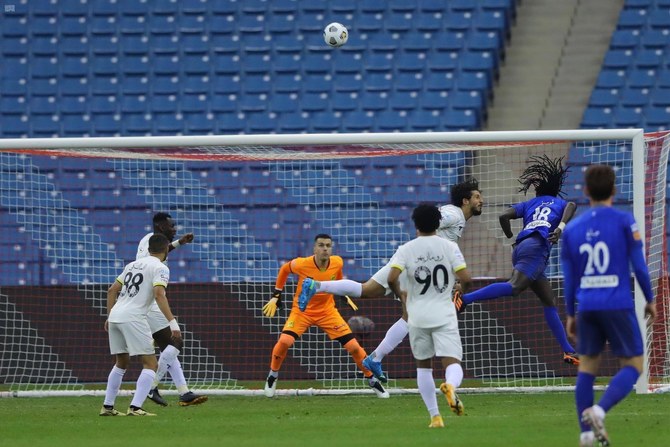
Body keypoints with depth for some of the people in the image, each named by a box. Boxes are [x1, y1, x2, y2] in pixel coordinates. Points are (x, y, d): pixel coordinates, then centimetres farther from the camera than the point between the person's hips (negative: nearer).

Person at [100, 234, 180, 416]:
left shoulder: (133, 264, 21)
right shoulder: (160, 268, -1)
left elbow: (112, 290, 24)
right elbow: (159, 295, -17)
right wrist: (173, 323, -22)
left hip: (115, 317, 8)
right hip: (133, 318, -7)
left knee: (122, 362, 23)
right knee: (150, 364, -4)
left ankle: (107, 407, 23)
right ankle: (135, 408, -18)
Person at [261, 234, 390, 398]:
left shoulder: (337, 263, -15)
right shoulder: (302, 264, -22)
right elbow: (284, 269, 0)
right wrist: (276, 295, 3)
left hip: (327, 311, 2)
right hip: (302, 310, -2)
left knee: (353, 346, -5)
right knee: (284, 341, -25)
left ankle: (372, 380, 17)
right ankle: (272, 376, 2)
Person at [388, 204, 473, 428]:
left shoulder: (406, 249, -2)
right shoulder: (450, 247, -2)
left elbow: (392, 278, -14)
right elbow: (466, 279, -8)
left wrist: (399, 293, 8)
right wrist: (462, 291, 16)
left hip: (418, 316, 1)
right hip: (444, 316, -1)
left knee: (423, 366, 17)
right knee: (453, 363, -5)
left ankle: (435, 416, 14)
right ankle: (450, 385, -41)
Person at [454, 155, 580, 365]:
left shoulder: (530, 204, 31)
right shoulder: (559, 203, 22)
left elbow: (504, 216, 19)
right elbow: (571, 206, -2)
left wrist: (512, 238, 35)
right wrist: (561, 227, -16)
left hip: (521, 248, 6)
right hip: (536, 247, -6)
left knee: (549, 302, 11)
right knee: (514, 287, -27)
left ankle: (568, 351, 9)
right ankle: (464, 299, -44)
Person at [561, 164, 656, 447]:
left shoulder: (572, 228, 7)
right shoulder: (624, 221, -4)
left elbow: (569, 277, 11)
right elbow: (638, 265, -5)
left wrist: (570, 315, 20)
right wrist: (650, 300, 9)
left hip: (586, 307, 4)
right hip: (618, 305, -4)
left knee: (587, 365, 14)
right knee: (633, 365, 4)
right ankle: (600, 410, -20)